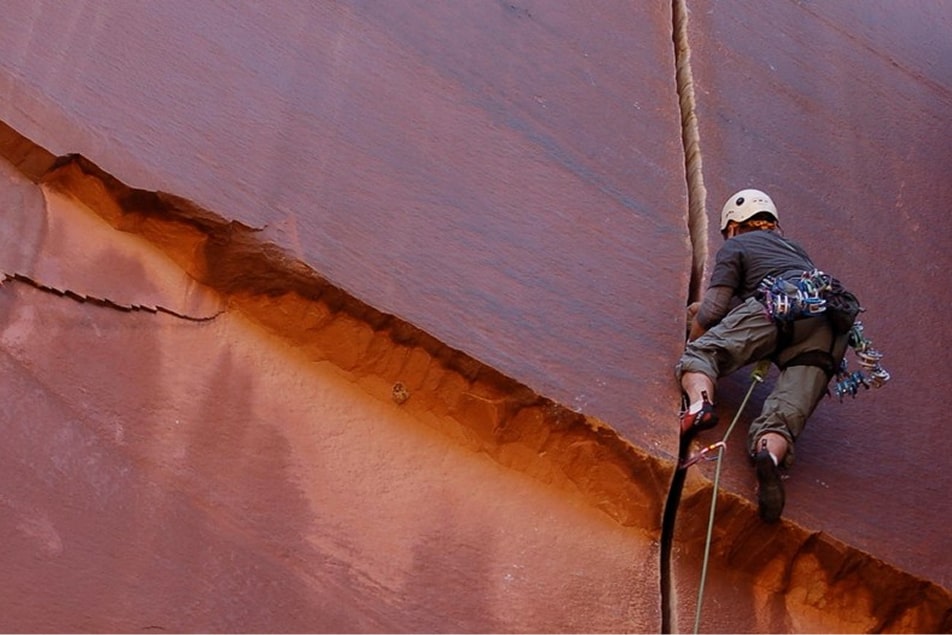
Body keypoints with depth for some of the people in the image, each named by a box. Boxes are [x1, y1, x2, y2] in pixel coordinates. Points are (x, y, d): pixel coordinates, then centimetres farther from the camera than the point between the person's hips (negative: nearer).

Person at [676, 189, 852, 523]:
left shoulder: (734, 247, 23)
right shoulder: (795, 248, 42)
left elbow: (712, 311, 10)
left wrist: (694, 339, 30)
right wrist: (709, 307, 64)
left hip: (778, 307, -4)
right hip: (828, 329, 4)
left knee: (701, 351, 0)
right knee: (787, 412, -14)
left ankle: (700, 401, -33)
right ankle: (771, 453, -47)